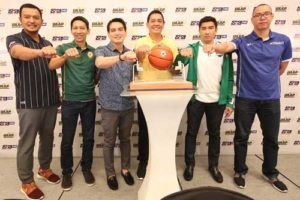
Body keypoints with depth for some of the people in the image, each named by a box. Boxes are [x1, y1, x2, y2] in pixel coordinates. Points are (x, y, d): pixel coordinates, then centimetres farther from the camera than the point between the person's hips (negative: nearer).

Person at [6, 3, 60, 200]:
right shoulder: (14, 39, -5)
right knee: (27, 142, 5)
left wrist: (58, 94, 14)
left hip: (51, 100, 5)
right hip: (29, 102, -5)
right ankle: (27, 182, 20)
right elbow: (19, 52, -29)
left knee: (48, 138, 17)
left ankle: (44, 168, 37)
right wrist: (40, 52, -51)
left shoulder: (47, 43, 12)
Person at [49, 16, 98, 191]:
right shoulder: (64, 48, -2)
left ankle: (87, 168, 30)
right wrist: (66, 56, -38)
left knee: (88, 138, 11)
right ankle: (67, 172, 25)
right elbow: (52, 65, -21)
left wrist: (95, 81, -5)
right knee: (67, 139, 6)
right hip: (70, 101, -2)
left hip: (89, 100, 2)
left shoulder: (94, 51, 5)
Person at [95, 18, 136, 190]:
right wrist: (121, 56, -45)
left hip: (128, 105, 3)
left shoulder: (130, 52, 7)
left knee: (125, 139, 16)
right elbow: (100, 63, -30)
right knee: (109, 141, 9)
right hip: (110, 106, -3)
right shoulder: (102, 50, -6)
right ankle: (110, 174, 27)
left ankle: (125, 169, 34)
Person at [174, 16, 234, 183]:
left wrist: (229, 101, 0)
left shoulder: (224, 50, 3)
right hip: (196, 99, -1)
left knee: (215, 133, 13)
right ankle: (190, 164, 25)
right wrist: (182, 54, -42)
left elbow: (229, 77, 4)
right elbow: (181, 61, -18)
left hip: (217, 101, 1)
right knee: (192, 132, 9)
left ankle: (214, 165, 30)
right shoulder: (193, 49, 1)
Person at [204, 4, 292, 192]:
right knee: (242, 137, 9)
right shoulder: (243, 42, -6)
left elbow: (283, 66, 17)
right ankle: (240, 171, 28)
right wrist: (214, 46, -48)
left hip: (271, 98, 3)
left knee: (271, 138, 14)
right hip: (246, 98, -2)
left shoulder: (283, 40, 2)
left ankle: (271, 173, 35)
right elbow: (227, 46, -27)